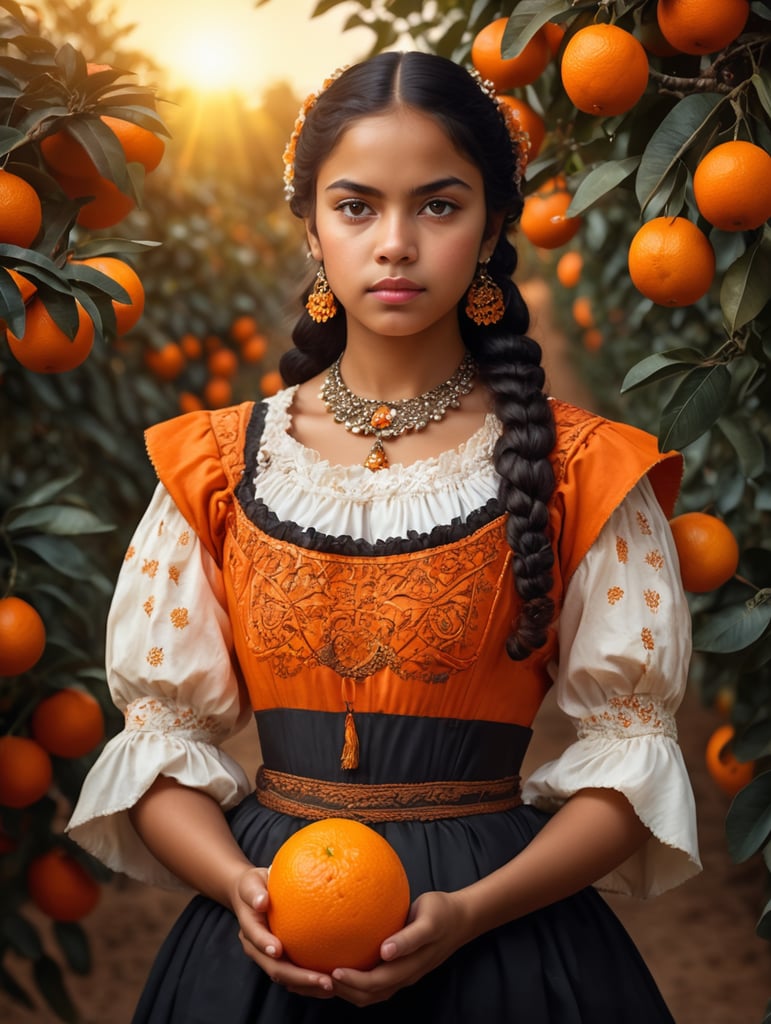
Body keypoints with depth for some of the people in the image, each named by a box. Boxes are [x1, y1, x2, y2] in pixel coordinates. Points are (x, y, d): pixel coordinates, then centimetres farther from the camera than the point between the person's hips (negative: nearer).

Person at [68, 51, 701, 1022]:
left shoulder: (581, 471, -3)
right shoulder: (218, 465, 2)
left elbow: (630, 751, -5)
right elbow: (161, 733, 2)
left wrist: (473, 910, -17)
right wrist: (239, 887, -15)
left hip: (498, 946, -1)